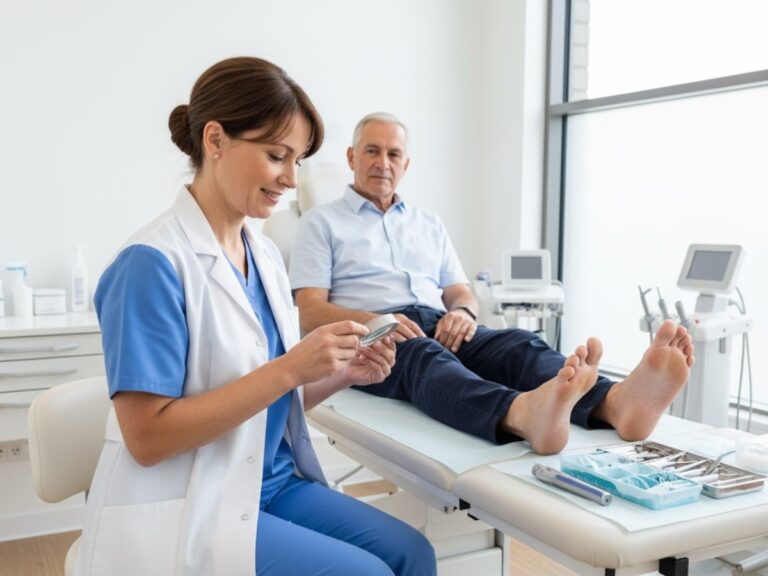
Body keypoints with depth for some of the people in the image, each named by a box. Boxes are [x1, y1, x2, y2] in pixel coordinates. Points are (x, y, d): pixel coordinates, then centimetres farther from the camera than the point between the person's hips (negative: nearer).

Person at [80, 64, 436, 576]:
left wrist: (342, 375, -6)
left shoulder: (266, 255, 5)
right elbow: (147, 438, -20)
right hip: (186, 511, -7)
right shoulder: (152, 263, -18)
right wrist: (288, 368, -25)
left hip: (271, 483, 7)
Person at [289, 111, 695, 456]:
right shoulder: (321, 223, 14)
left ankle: (616, 402, -59)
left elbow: (461, 292, 20)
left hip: (440, 328, 5)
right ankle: (524, 415, -72)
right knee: (424, 356, -40)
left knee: (516, 343, -28)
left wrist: (463, 311, -7)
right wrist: (374, 321, -19)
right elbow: (310, 312, 1)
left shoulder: (429, 224, 28)